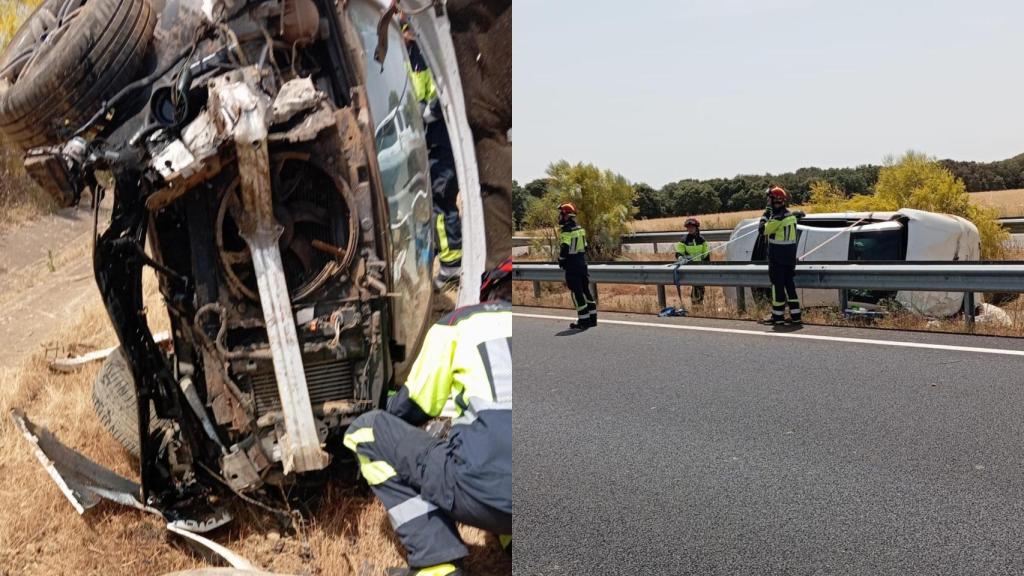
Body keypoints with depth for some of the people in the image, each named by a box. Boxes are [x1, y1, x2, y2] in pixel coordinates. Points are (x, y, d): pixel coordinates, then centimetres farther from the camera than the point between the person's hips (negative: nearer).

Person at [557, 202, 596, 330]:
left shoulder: (566, 232, -17)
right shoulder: (580, 228, 10)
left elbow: (564, 250, -22)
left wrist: (561, 261, -5)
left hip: (572, 266, -8)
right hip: (582, 263, 8)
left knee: (577, 293, -3)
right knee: (586, 291, 14)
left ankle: (583, 321, 0)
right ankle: (592, 318, 19)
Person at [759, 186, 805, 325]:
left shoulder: (777, 217, -19)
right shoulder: (791, 215, 7)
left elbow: (763, 229, -14)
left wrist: (765, 215, -4)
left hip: (777, 256, -8)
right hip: (790, 255, 8)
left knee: (777, 285, -1)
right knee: (789, 283, 13)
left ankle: (778, 316, 4)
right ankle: (795, 315, 13)